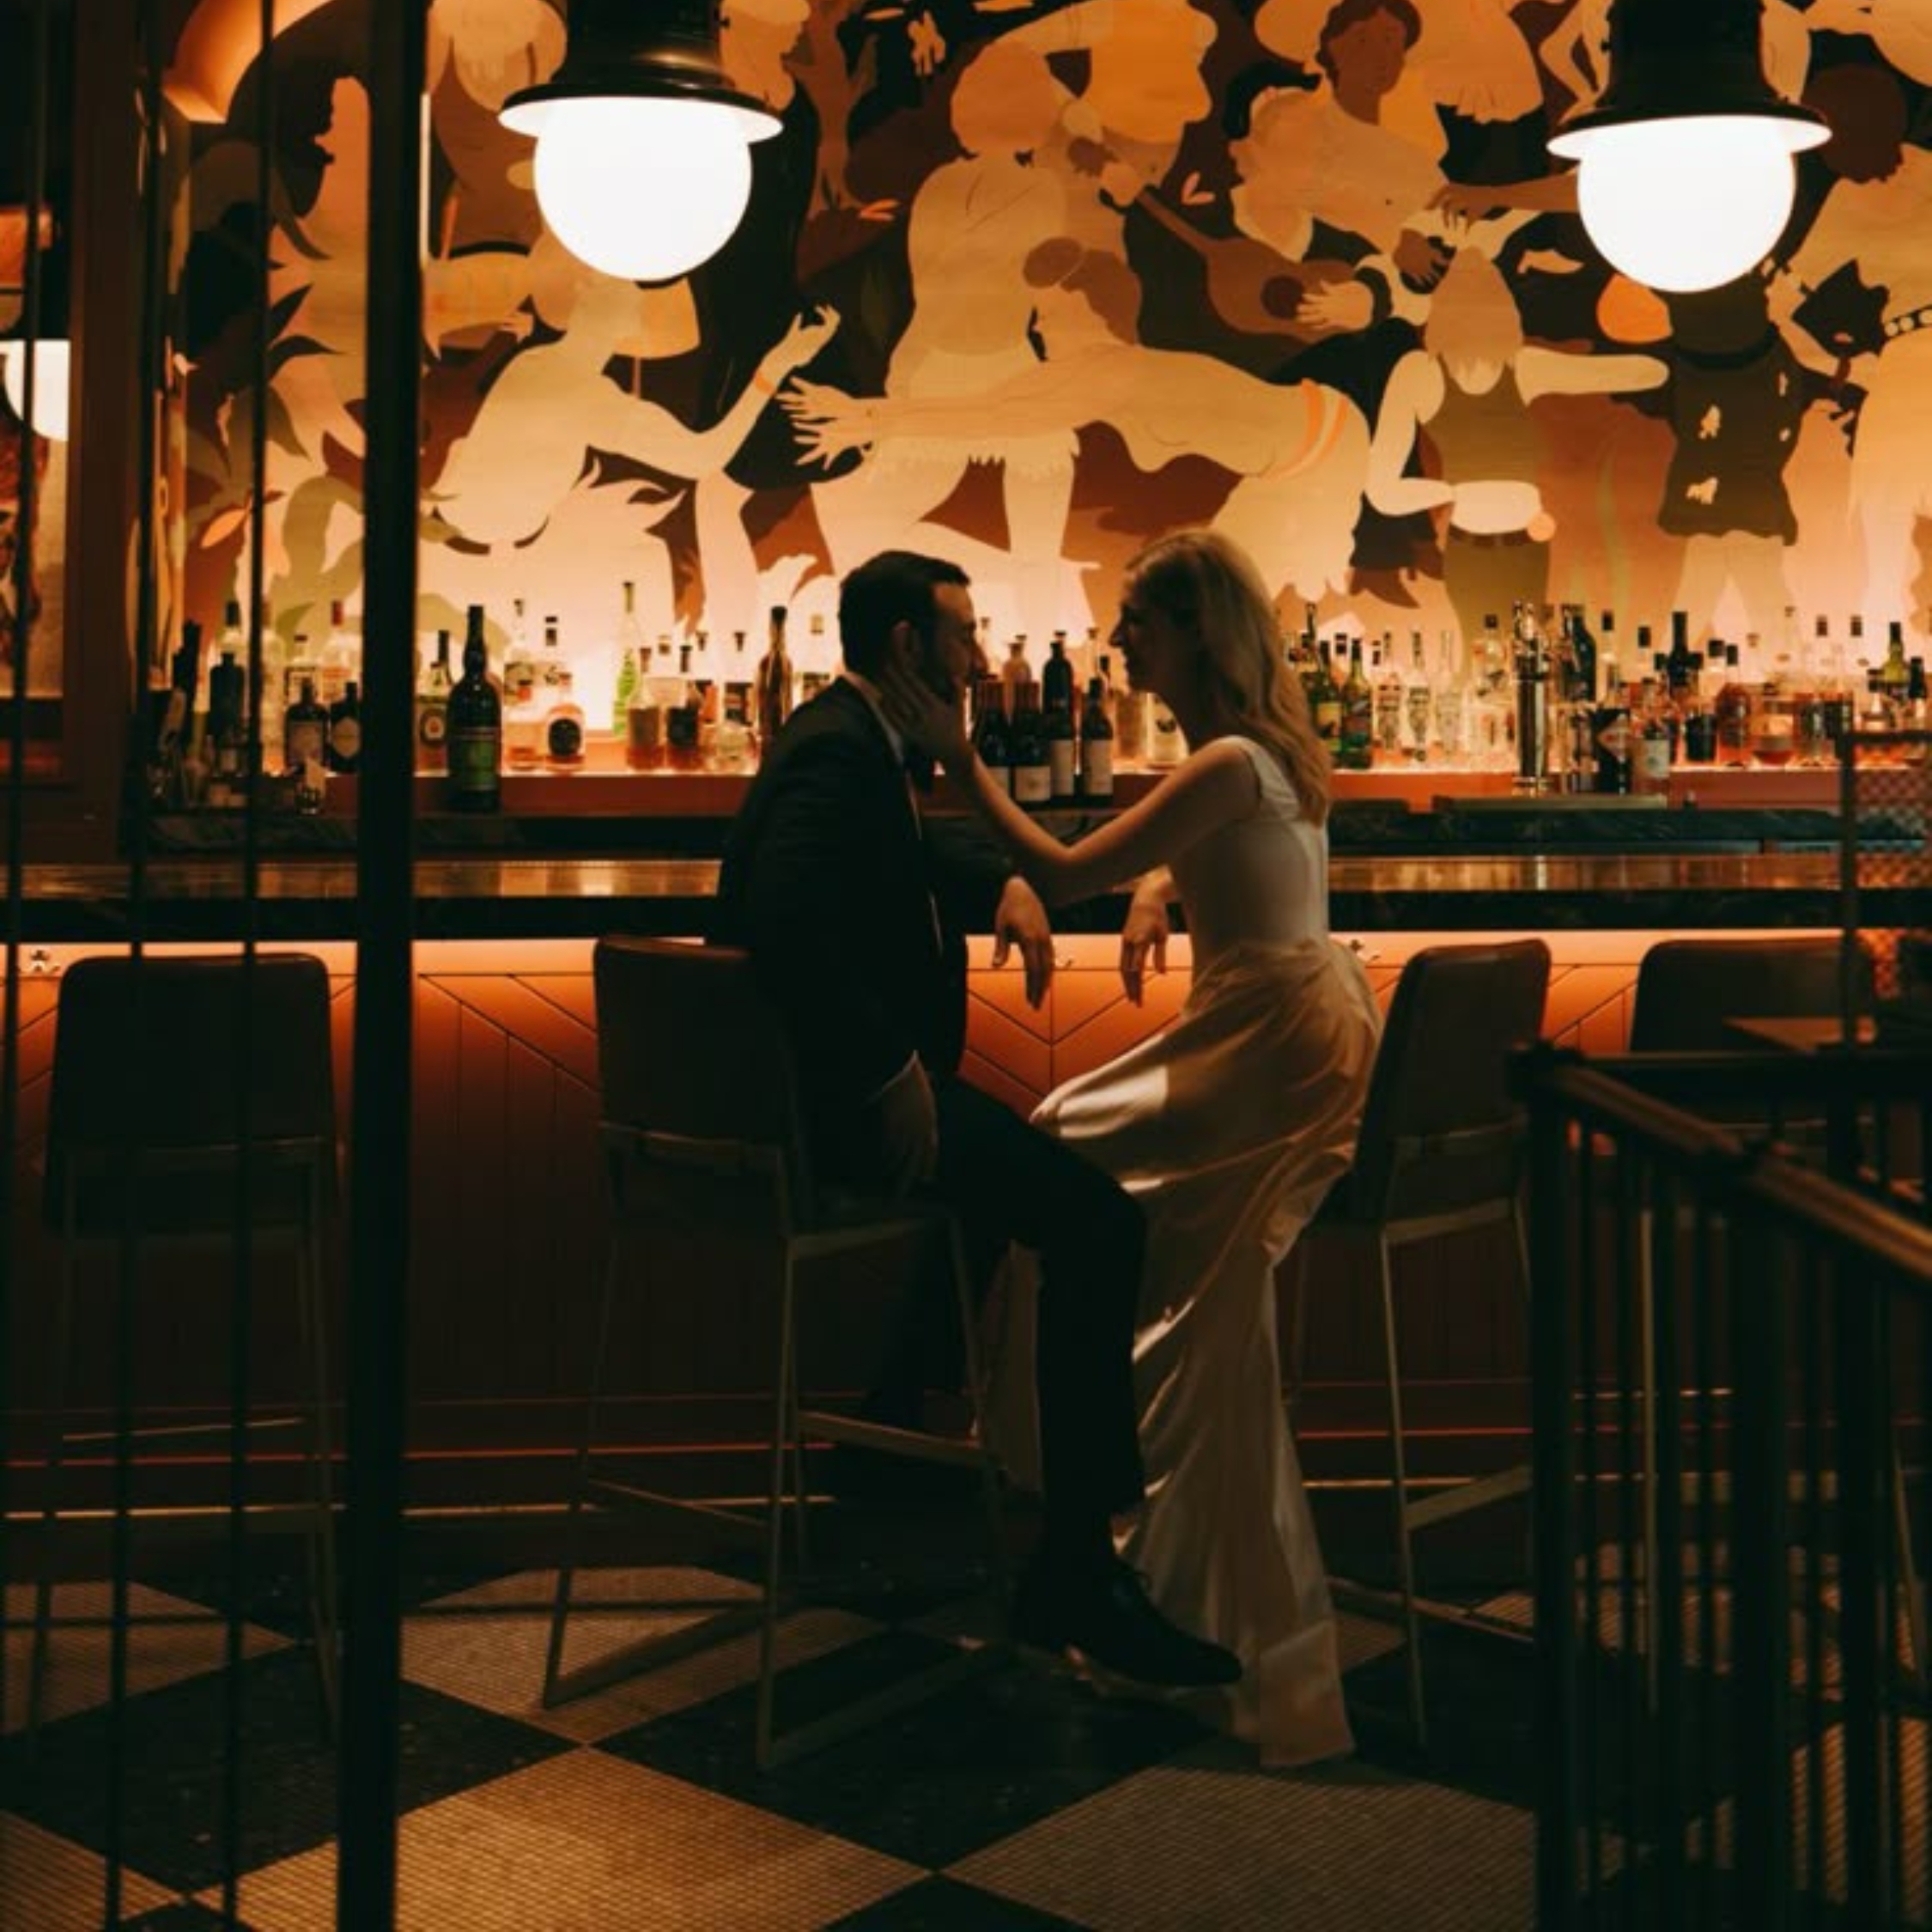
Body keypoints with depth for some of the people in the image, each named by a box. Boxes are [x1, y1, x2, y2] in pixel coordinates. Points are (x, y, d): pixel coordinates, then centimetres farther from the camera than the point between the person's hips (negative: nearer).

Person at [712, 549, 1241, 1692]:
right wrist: (891, 1072, -27)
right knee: (1099, 1222, -20)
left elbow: (915, 849, 34)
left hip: (838, 1082, 12)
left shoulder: (854, 742, 15)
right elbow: (788, 926, -33)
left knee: (1012, 1161, 35)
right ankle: (1074, 1575, -17)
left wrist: (1003, 881, 13)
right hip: (841, 1097, -12)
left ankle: (888, 1433, 39)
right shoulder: (840, 754, -18)